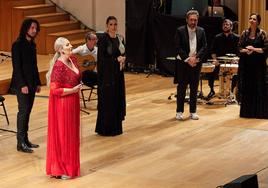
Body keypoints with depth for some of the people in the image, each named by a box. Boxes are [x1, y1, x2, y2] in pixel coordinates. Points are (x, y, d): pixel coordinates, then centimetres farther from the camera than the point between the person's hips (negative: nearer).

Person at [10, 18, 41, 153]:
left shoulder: (32, 44, 12)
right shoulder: (18, 45, -11)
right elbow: (16, 66, -14)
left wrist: (38, 83, 13)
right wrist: (22, 85, -18)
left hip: (31, 83, 7)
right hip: (22, 83, -7)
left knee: (27, 111, 9)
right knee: (23, 110, -8)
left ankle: (25, 140, 15)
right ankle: (20, 143, -5)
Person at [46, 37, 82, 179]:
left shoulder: (73, 60, 5)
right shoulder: (58, 66, -21)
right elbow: (54, 89, -22)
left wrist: (79, 86, 7)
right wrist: (72, 90, -19)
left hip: (72, 103, 8)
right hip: (62, 104, -8)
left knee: (71, 134, 16)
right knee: (62, 135, 1)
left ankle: (69, 165, 28)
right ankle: (60, 169, 12)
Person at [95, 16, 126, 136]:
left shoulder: (120, 38, 9)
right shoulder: (103, 40, -11)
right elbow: (101, 58, -14)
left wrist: (122, 59, -6)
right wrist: (116, 59, -17)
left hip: (118, 73, 7)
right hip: (107, 74, -7)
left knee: (118, 99, 9)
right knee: (107, 100, -3)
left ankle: (116, 127, 17)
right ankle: (105, 128, 6)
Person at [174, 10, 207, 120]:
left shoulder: (201, 31, 5)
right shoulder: (180, 31, -4)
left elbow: (204, 47, 1)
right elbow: (178, 47, -9)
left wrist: (195, 57, -13)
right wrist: (188, 59, -15)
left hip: (196, 63, 3)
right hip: (183, 63, -3)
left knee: (194, 88, 6)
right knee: (181, 87, 1)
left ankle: (193, 111, 13)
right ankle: (179, 111, 8)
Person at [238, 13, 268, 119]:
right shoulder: (245, 33, 8)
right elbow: (239, 48, 7)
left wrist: (254, 49, -15)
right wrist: (245, 50, -11)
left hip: (258, 64, -3)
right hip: (246, 63, 3)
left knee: (259, 87, -2)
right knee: (246, 88, 4)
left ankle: (259, 111, 4)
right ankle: (247, 111, 12)